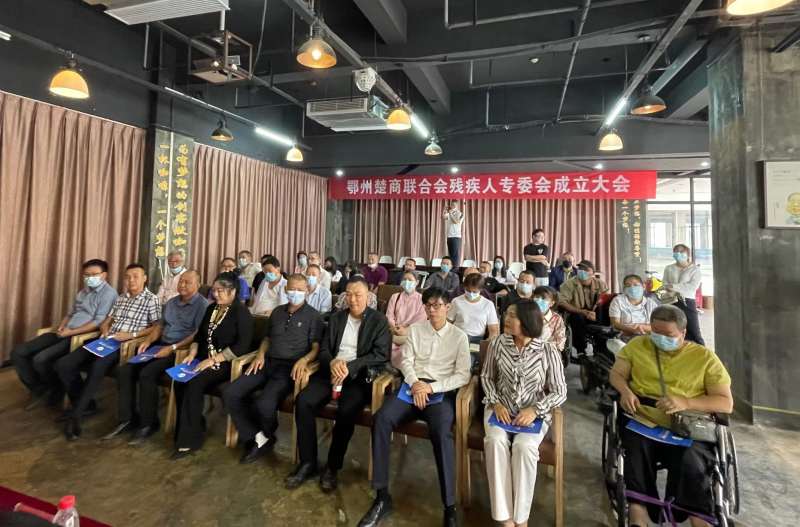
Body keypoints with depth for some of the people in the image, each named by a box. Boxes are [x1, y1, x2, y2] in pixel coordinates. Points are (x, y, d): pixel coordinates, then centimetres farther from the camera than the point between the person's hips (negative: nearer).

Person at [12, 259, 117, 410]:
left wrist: (70, 332, -15)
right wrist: (61, 327, 4)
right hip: (64, 333, 9)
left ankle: (56, 390, 4)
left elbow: (98, 322, -17)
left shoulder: (108, 293, -9)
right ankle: (39, 390, 10)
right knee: (18, 352, -1)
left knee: (41, 359, -24)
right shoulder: (82, 291, 20)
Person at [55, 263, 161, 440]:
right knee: (63, 365, -5)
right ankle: (86, 404, 9)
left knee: (97, 367, -34)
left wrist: (131, 335, -19)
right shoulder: (120, 298, 21)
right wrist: (105, 330, 0)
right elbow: (107, 320, 23)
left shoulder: (151, 300, -3)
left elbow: (157, 327, -11)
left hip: (126, 346, -8)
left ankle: (76, 414, -17)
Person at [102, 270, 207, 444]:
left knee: (147, 374, -26)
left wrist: (172, 348, -22)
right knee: (124, 371, -6)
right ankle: (127, 419, 2)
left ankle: (148, 423, -9)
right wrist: (148, 341, 2)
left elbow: (198, 335, -17)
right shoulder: (171, 302, 18)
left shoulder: (202, 305, -9)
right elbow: (160, 325, 21)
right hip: (161, 346, 8)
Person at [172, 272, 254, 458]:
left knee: (194, 384, -26)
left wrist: (213, 360, -20)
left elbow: (242, 346, -18)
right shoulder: (211, 308, 14)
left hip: (226, 363, -7)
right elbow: (200, 334, 19)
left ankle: (189, 440, -14)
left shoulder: (241, 313, -10)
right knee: (179, 381, -18)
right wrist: (192, 354, 0)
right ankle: (195, 427, -5)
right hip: (205, 359, 7)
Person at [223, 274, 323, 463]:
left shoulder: (313, 316, -1)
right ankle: (257, 438, -6)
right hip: (268, 363, 6)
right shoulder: (277, 312, 17)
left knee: (264, 404, -28)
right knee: (230, 393, -13)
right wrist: (261, 354, 5)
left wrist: (304, 360, -25)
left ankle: (267, 435, 9)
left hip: (289, 367, -6)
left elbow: (316, 348, -5)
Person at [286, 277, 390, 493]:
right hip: (332, 371, 4)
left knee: (346, 411, -30)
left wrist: (349, 367, -19)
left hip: (360, 376, -4)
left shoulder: (379, 320, 0)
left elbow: (381, 355, -8)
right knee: (303, 401, -20)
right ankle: (308, 462, -3)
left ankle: (332, 467, -5)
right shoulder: (336, 318, 14)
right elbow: (323, 349, 11)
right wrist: (332, 362, -13)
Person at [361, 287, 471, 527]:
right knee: (381, 419, -25)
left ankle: (449, 507, -20)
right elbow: (406, 361, 7)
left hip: (441, 391, -2)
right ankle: (382, 497, -15)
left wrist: (431, 387, -14)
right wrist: (415, 383, -14)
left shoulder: (459, 336, 6)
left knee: (441, 433, -34)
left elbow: (463, 375, -1)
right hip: (413, 386, 3)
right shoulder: (415, 329, 13)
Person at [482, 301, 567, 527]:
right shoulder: (497, 343, -4)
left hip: (534, 412, -2)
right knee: (495, 441, -28)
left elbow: (560, 392, -4)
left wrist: (535, 410, -18)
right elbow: (486, 376, 8)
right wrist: (495, 403, -8)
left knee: (523, 446, -30)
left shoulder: (548, 350, -10)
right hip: (501, 408, 2)